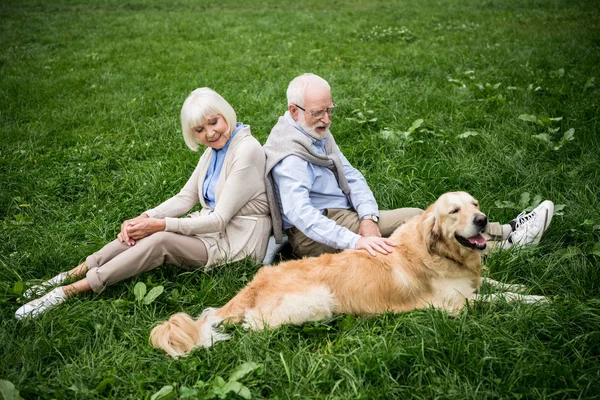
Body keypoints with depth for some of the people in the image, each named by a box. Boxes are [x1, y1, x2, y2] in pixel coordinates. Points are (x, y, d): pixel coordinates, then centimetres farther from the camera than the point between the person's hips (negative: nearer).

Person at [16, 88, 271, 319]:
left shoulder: (247, 150, -20)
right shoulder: (214, 149, 9)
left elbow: (219, 219, -22)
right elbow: (186, 197, 8)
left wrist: (162, 224, -22)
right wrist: (144, 218, -8)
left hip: (236, 240, -8)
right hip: (212, 225, 8)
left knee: (161, 240, -28)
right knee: (140, 232, -13)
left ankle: (70, 291, -26)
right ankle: (71, 274, -10)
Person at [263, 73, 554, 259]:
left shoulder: (317, 132, 10)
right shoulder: (290, 157, -22)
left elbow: (351, 176, 6)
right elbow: (300, 214, -33)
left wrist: (368, 219, -13)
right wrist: (356, 242, -43)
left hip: (339, 218, 9)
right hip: (313, 236, -9)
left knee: (418, 218, -4)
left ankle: (504, 233, -3)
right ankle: (504, 239, -5)